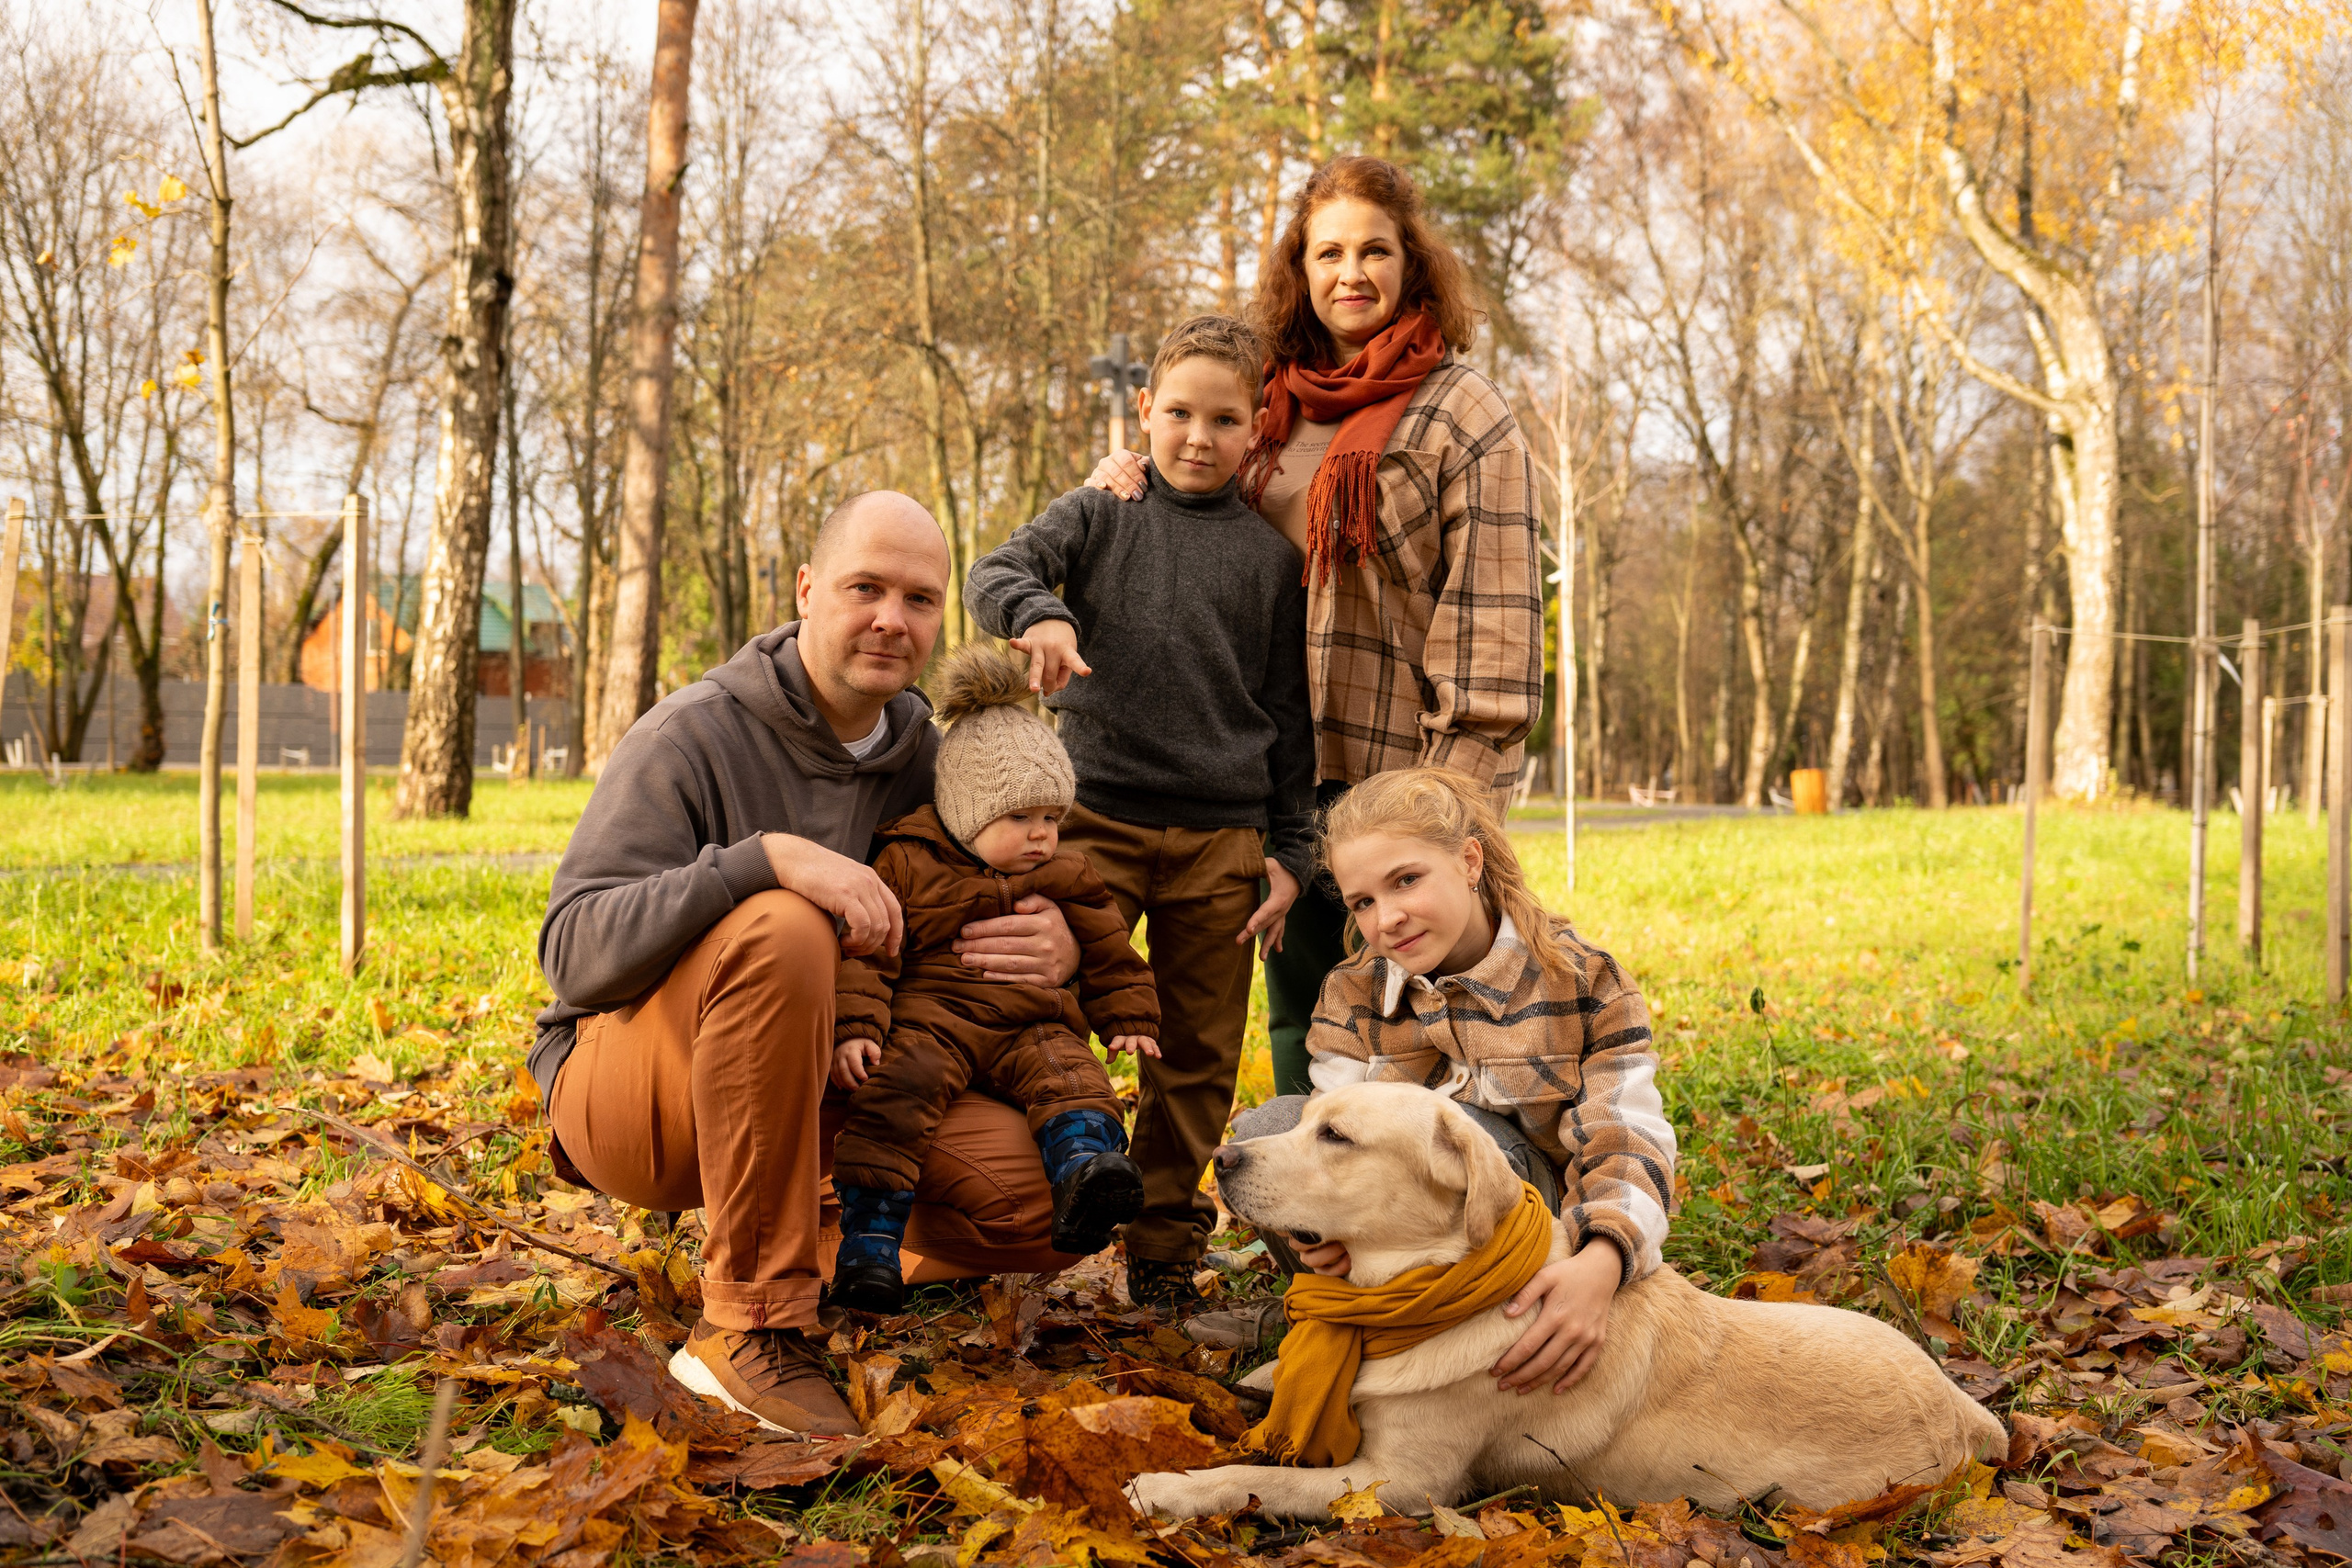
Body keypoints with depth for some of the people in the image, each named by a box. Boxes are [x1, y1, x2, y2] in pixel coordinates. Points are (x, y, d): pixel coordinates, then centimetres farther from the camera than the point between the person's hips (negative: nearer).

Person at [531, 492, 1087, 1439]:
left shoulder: (926, 756, 3)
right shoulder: (694, 735, -14)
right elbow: (575, 953, -24)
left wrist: (1064, 952, -13)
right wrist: (767, 858, -36)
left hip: (813, 1090, 5)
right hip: (621, 1079, -5)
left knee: (1049, 1194, -16)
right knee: (780, 929, -37)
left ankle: (847, 1253, 14)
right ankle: (751, 1324, -29)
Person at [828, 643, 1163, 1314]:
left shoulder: (1067, 878, 17)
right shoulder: (908, 864, 5)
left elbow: (1109, 951, 27)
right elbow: (868, 950, -1)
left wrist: (1129, 1020, 21)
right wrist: (854, 1025, -13)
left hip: (1032, 1026, 3)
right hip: (931, 1017, -3)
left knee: (1072, 1076, -28)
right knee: (898, 1089, -30)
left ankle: (1087, 1172, -50)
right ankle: (868, 1242, -30)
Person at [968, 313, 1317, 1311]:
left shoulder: (1270, 557, 10)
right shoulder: (1099, 517, 7)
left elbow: (1288, 714, 12)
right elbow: (994, 572, -7)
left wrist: (1290, 852, 8)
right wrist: (1039, 613, -30)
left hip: (1222, 836, 1)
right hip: (1095, 816, -1)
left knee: (1198, 1057, 6)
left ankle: (1162, 1240, 19)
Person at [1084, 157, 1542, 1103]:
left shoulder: (1463, 413, -4)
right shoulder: (1276, 406, 13)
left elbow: (1492, 610, -10)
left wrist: (1455, 795, -17)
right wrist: (1127, 477, 3)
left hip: (1400, 766, -6)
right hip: (1285, 769, 6)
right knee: (1298, 1012, 14)